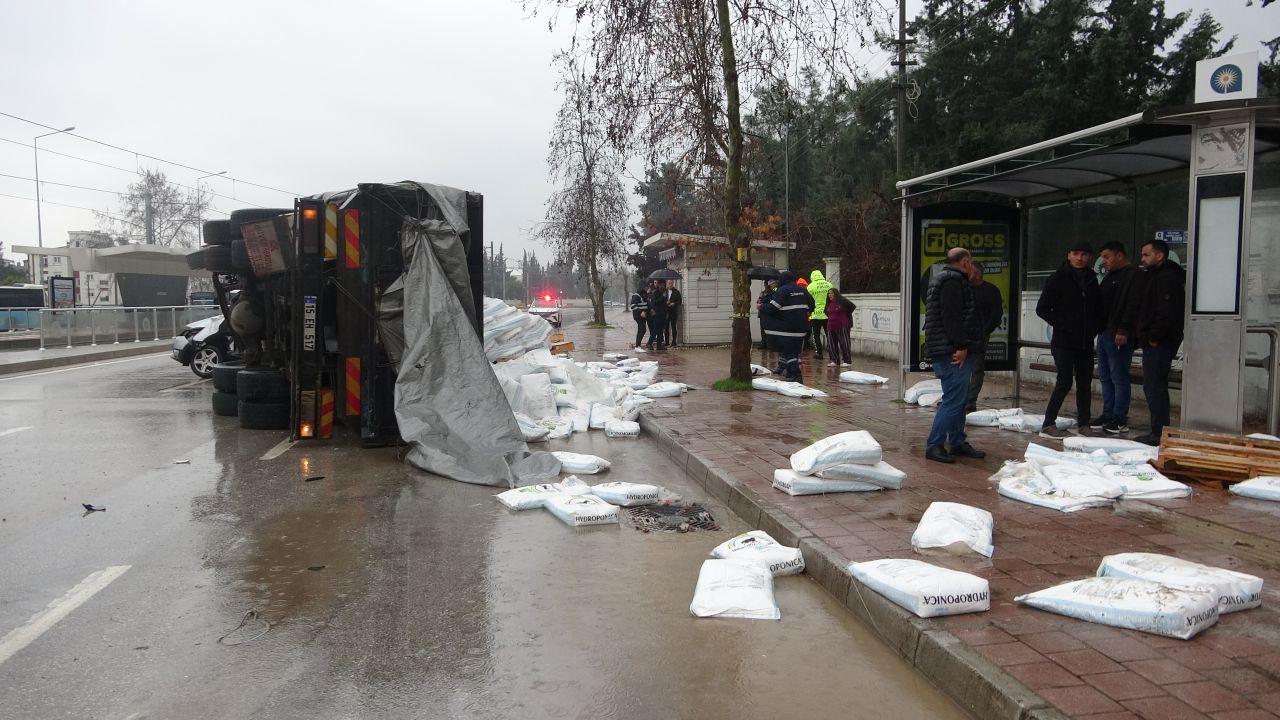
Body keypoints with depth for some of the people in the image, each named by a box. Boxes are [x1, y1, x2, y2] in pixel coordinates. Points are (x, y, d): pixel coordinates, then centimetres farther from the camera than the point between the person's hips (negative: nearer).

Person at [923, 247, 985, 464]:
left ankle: (958, 442, 23)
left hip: (951, 351, 11)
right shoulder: (953, 281, -12)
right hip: (953, 352, -11)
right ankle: (934, 445, -8)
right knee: (953, 399, -10)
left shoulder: (943, 279, 22)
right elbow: (952, 317, -22)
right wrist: (961, 346, -21)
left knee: (958, 398, 16)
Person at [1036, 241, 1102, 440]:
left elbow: (1098, 308, 21)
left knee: (1085, 383, 8)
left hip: (1086, 342, 6)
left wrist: (1094, 327, 6)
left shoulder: (1091, 279, 12)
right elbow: (1042, 308, -6)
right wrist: (1062, 325, -11)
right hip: (1064, 341, -6)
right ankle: (1048, 425, -3)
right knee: (1065, 382, -9)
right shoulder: (1058, 279, -5)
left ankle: (1084, 424, 16)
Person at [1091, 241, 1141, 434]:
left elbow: (1131, 306, -20)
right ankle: (1108, 415, 19)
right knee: (1105, 377, 12)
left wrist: (1123, 331, -24)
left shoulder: (1133, 275, -10)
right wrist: (1099, 329, 16)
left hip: (1118, 336, -10)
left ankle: (1120, 419, -2)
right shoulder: (1110, 276, 21)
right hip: (1104, 334, 10)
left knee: (1119, 377, -6)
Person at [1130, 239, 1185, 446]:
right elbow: (1142, 310, 24)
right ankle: (1158, 431, 20)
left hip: (1159, 343, -11)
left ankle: (1159, 433, -6)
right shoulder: (1154, 276, 20)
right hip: (1153, 343, 11)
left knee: (1155, 386, -9)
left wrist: (1154, 337, -19)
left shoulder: (1168, 278, -14)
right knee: (1154, 386, 14)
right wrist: (1144, 337, 16)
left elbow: (1167, 312, -23)